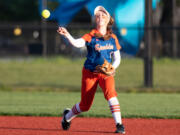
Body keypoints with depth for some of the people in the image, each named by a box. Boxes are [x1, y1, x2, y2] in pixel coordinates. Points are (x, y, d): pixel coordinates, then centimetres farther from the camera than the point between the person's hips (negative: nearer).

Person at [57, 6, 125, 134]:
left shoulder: (113, 38, 1)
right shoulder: (91, 36, -10)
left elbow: (117, 58, 7)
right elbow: (77, 43, -30)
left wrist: (113, 68, -15)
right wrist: (67, 35, -50)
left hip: (106, 73, 2)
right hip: (90, 72, -2)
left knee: (110, 92, -29)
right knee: (85, 105, 6)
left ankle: (119, 124, -28)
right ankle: (67, 116, 38)